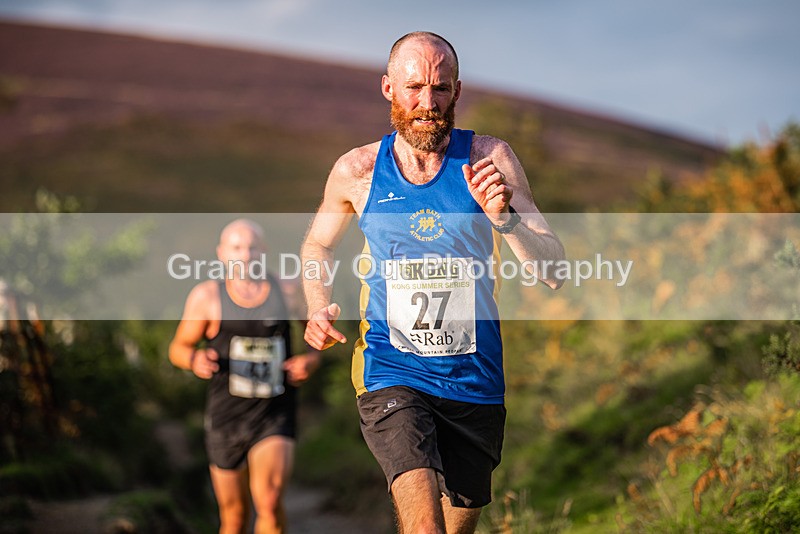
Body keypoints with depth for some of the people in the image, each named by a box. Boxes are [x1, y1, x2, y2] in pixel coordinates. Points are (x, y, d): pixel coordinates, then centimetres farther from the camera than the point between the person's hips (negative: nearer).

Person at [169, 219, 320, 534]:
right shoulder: (207, 296, -2)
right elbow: (178, 349, 5)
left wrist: (310, 361, -7)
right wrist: (195, 360, -18)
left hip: (276, 416, 0)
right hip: (226, 417, 0)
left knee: (269, 501, -22)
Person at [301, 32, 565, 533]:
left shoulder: (489, 160, -4)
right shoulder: (357, 171, -2)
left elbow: (553, 271, -9)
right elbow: (318, 244, 20)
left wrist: (505, 217, -27)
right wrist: (319, 308, 1)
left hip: (474, 379, 2)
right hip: (392, 374, -1)